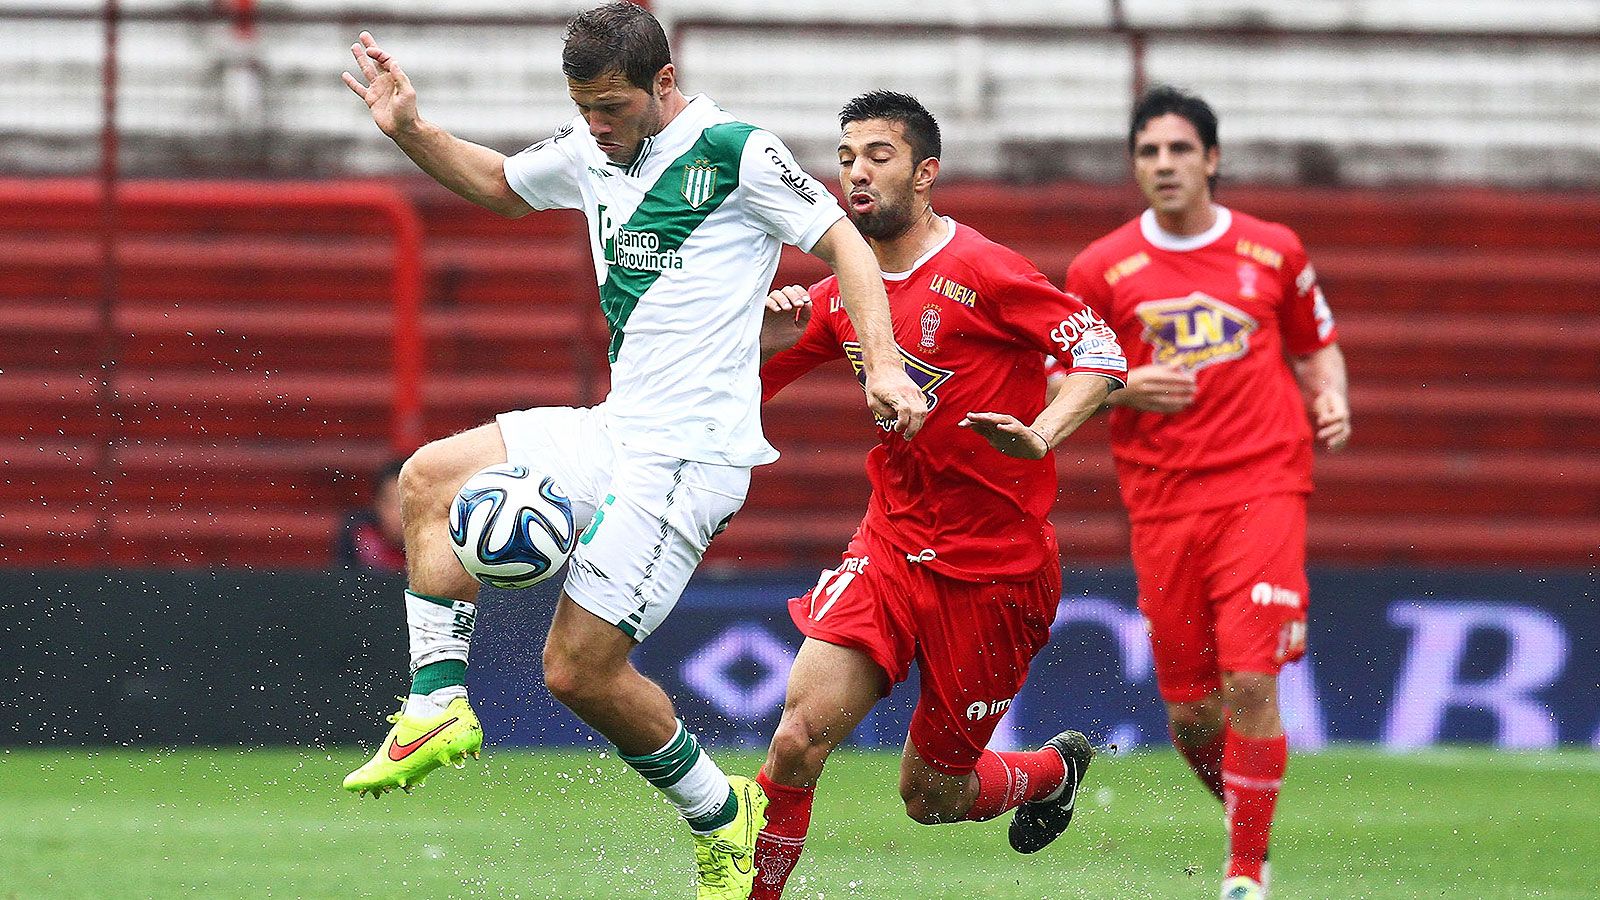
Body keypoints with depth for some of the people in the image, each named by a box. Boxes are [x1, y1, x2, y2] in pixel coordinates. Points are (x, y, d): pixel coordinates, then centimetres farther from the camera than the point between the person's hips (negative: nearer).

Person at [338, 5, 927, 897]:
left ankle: (721, 815, 8)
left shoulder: (736, 153, -12)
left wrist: (884, 364, -23)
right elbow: (498, 181, 29)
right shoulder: (593, 149, 11)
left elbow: (841, 239, -10)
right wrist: (410, 131, 13)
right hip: (617, 433, 9)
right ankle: (438, 706, 1)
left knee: (579, 669, -11)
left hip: (688, 458, -9)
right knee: (430, 478, 7)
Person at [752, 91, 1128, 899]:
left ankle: (1053, 770, 38)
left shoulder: (979, 272, -13)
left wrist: (1039, 436, -35)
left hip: (994, 571, -4)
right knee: (797, 740, -17)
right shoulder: (842, 297, 6)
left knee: (929, 797, 6)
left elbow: (1102, 353, -17)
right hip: (892, 549, 4)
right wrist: (768, 339, -7)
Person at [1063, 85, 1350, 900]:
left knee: (1250, 683, -16)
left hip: (1263, 488, -1)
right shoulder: (1102, 269, 4)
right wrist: (1124, 392, -10)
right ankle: (1245, 815, 32)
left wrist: (1331, 402, 0)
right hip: (1161, 502, 1)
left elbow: (1317, 346, 20)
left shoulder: (1273, 252, 6)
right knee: (1189, 709, 2)